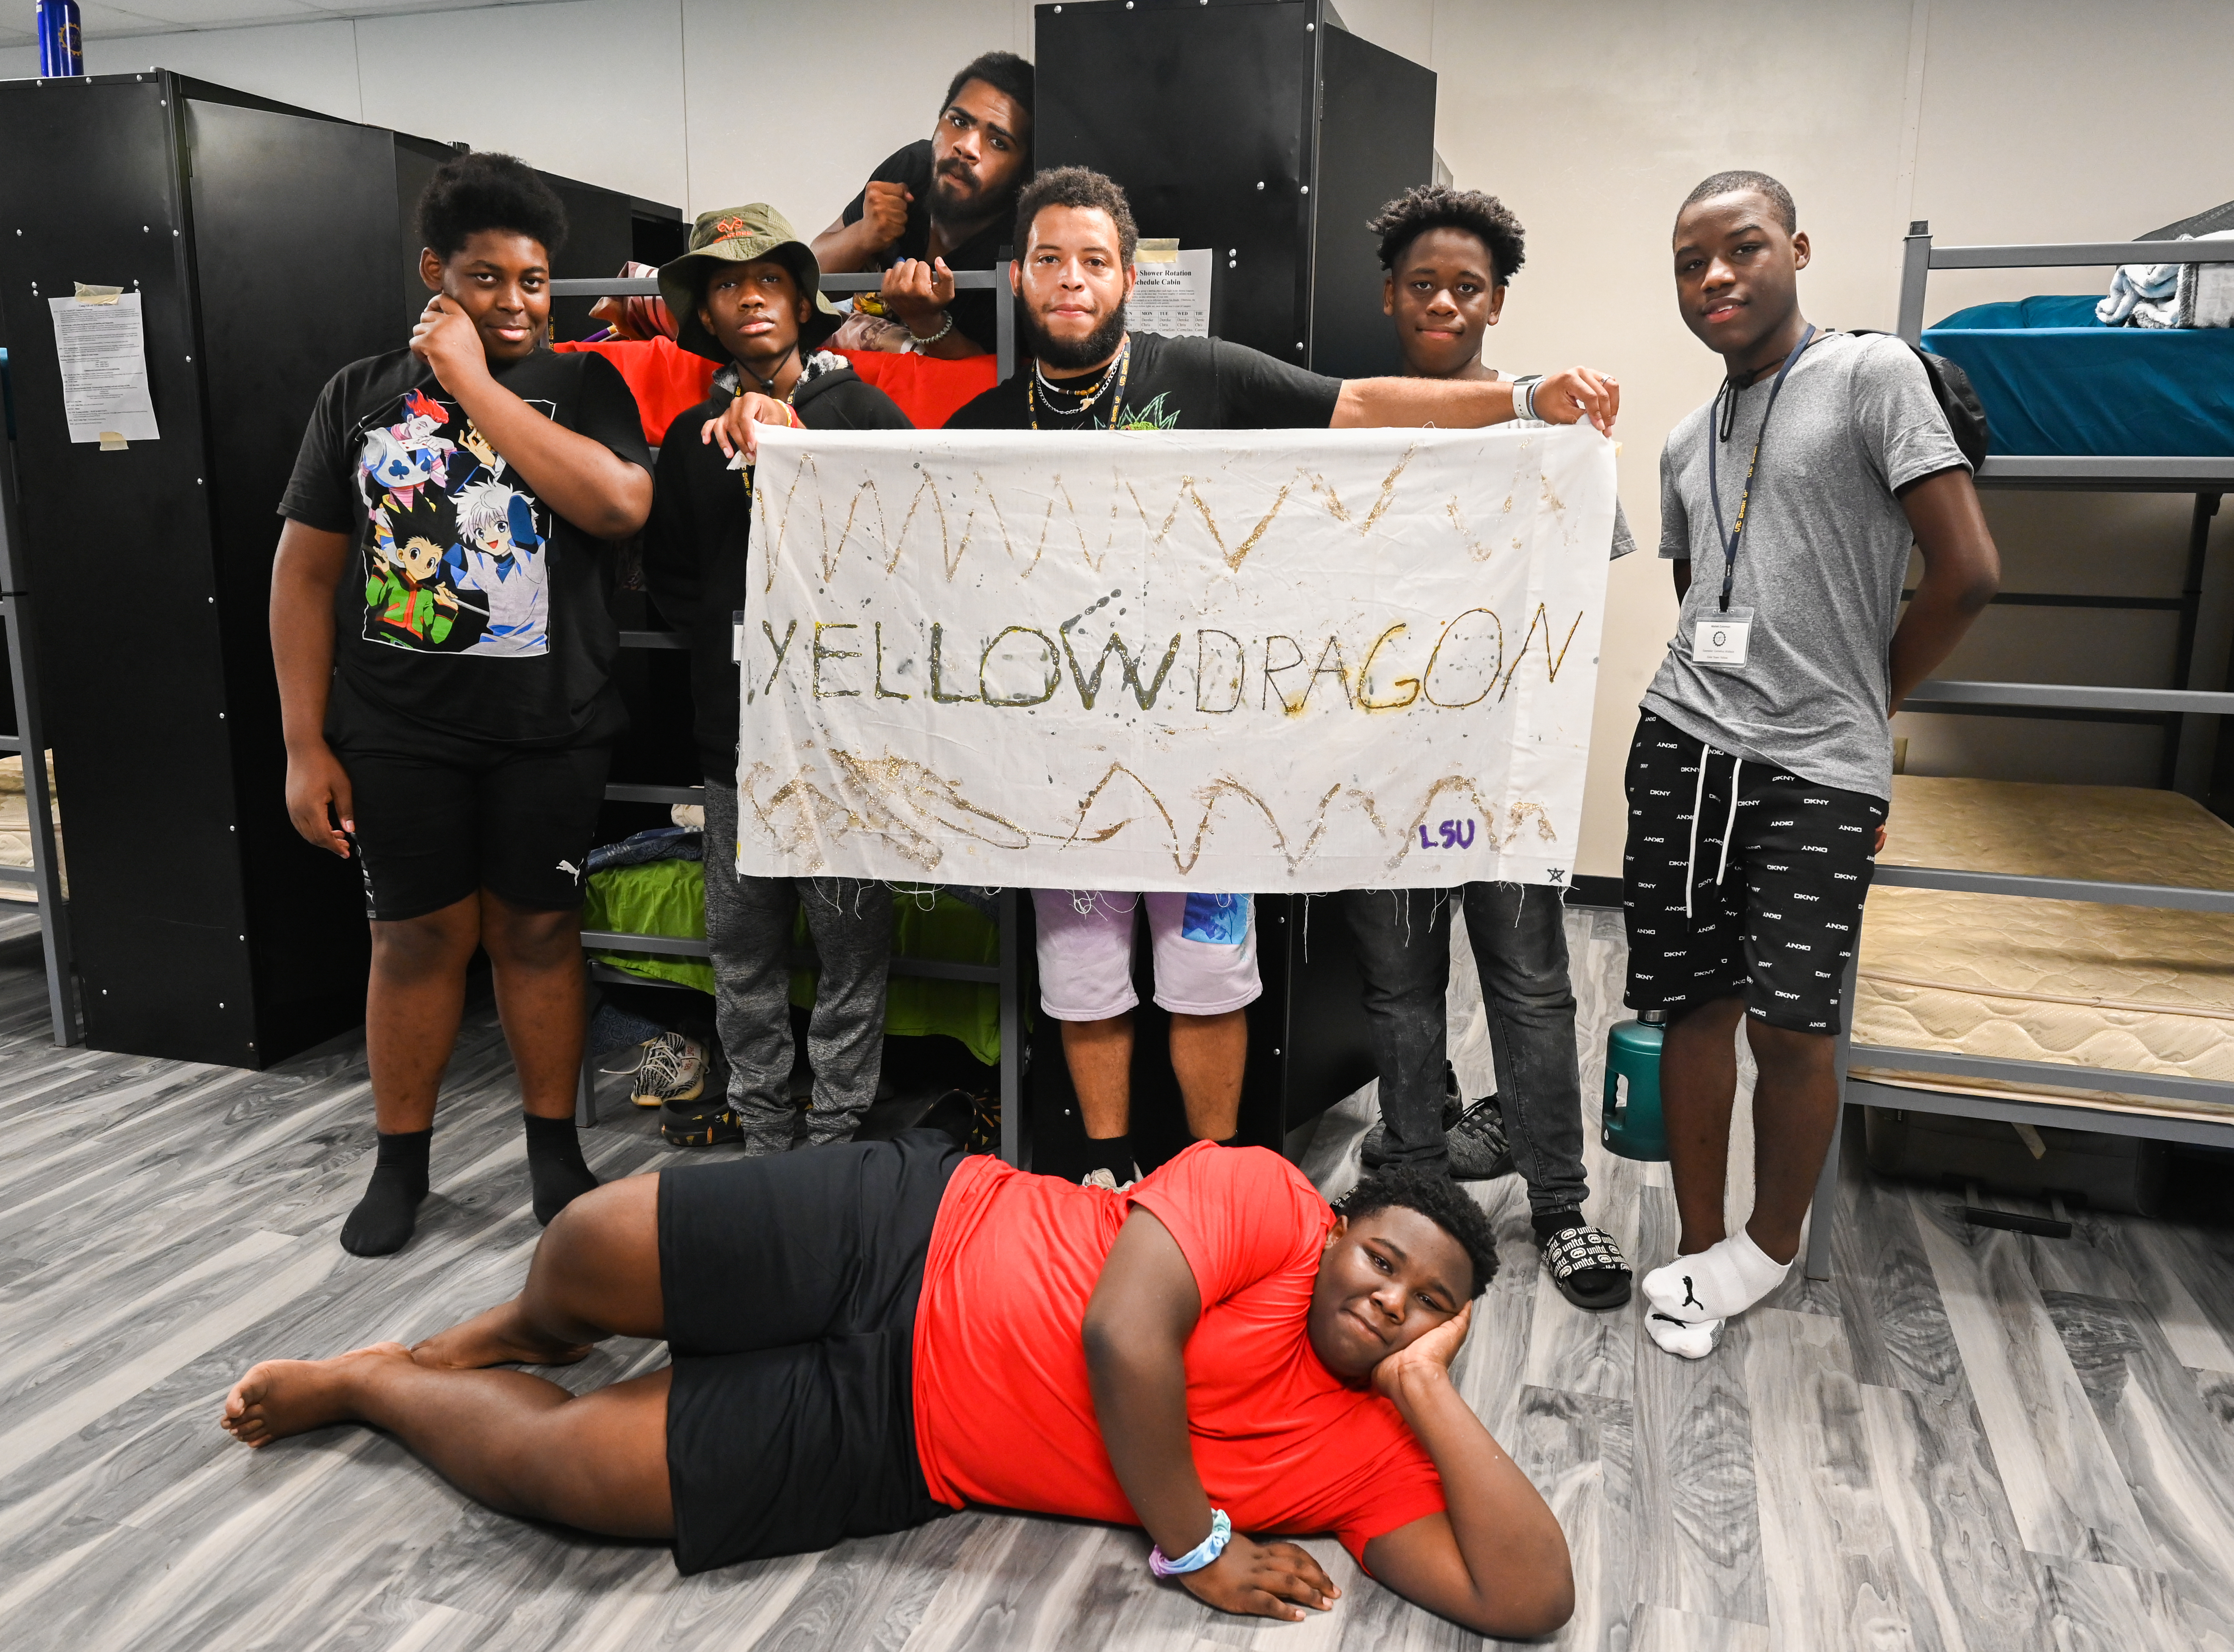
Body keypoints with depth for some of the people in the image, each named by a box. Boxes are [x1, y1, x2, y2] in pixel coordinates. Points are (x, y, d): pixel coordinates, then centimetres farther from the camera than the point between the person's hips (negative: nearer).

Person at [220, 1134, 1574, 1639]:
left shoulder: (1373, 1449, -2)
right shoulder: (1265, 1197, -11)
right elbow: (1122, 1333, -23)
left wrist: (1430, 1391, -17)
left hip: (887, 1445, 1)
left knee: (551, 1465, -9)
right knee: (597, 1243, -15)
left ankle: (373, 1384, 28)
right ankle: (512, 1338, 27)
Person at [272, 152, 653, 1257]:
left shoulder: (583, 387, 2)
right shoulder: (361, 395, 6)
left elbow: (619, 503, -19)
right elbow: (306, 573, 4)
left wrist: (474, 382, -15)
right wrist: (305, 746, -1)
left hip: (549, 730, -1)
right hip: (396, 735, 1)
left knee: (537, 929, 8)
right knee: (415, 938, 8)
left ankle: (554, 1147, 25)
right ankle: (401, 1162, 25)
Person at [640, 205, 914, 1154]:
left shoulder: (868, 414, 2)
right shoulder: (694, 437, 14)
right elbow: (668, 578, 15)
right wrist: (740, 636, 0)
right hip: (737, 730, 4)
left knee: (852, 944, 1)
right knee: (743, 949, 11)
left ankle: (836, 1139, 15)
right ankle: (761, 1135, 25)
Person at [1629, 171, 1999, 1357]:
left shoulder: (1872, 374, -2)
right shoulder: (1684, 446, 17)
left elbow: (1967, 573, -5)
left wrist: (1858, 709, 5)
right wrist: (1761, 705, 13)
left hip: (1819, 769, -5)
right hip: (1683, 745, 5)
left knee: (1790, 1024, -7)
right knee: (1695, 1004, 6)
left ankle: (1773, 1245, 18)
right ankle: (1700, 1246, 21)